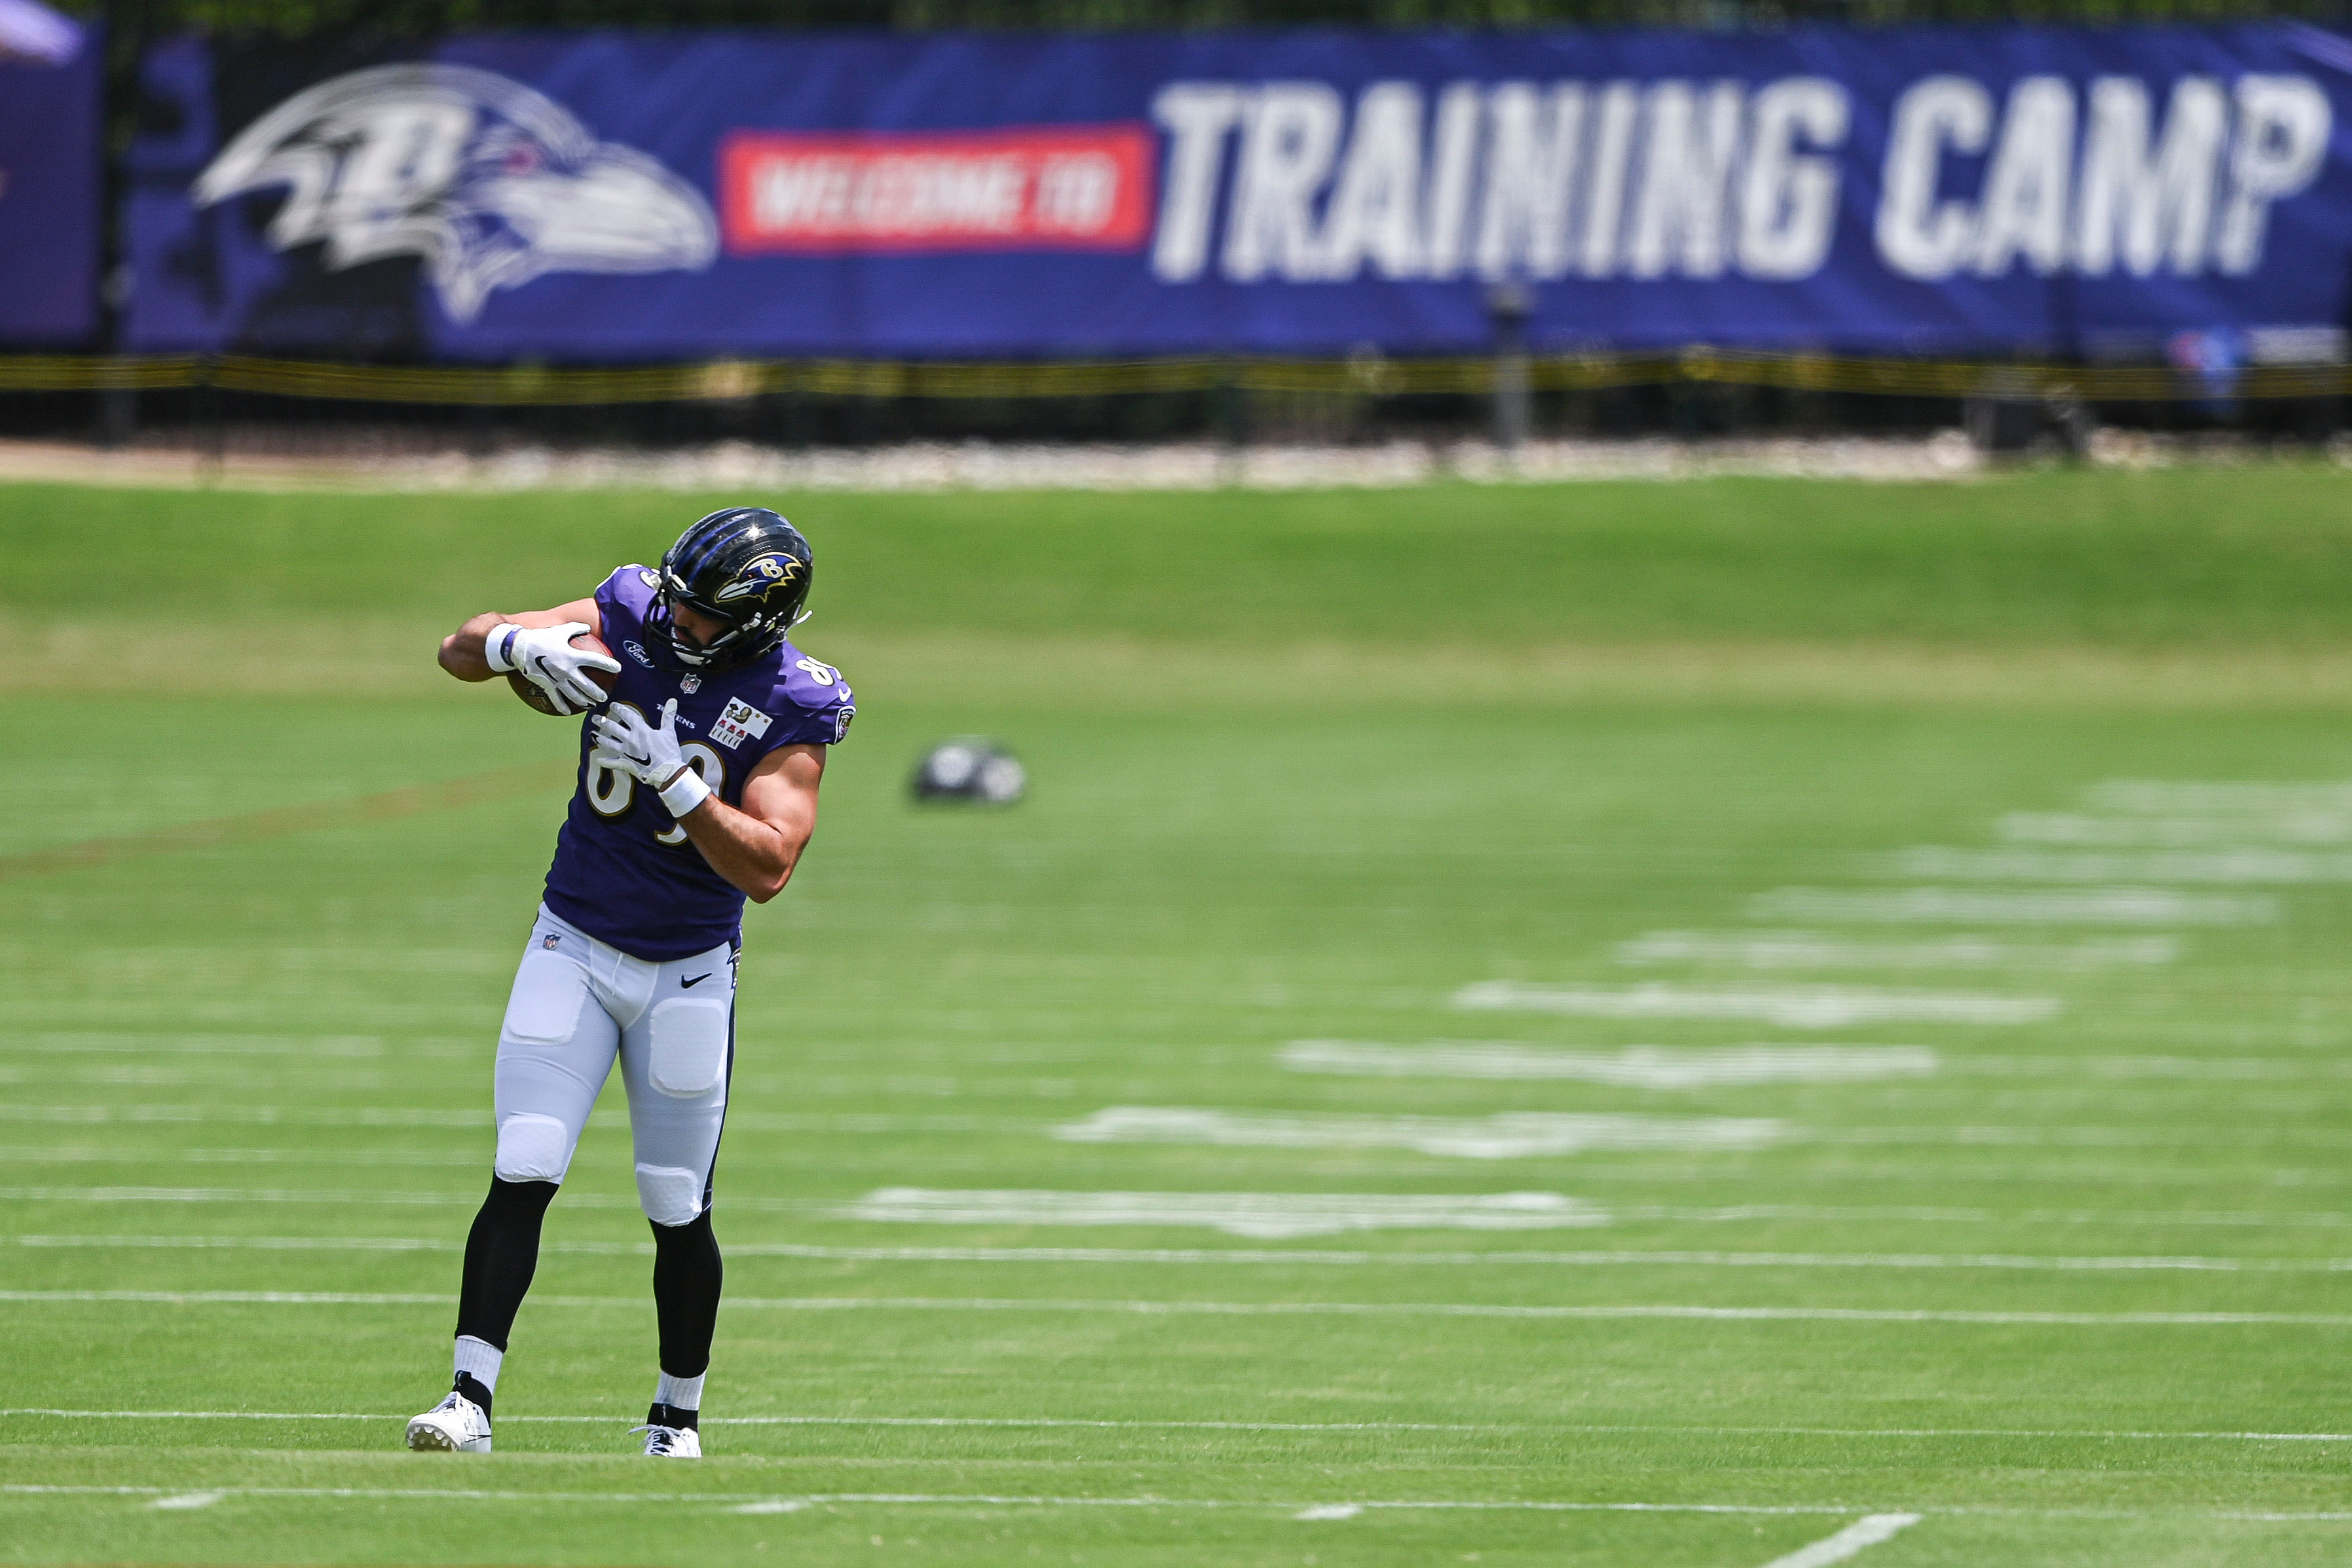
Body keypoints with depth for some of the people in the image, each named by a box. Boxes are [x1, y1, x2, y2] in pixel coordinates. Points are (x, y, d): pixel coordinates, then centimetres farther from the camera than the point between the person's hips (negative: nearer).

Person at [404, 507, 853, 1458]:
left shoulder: (788, 709, -14)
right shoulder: (628, 622, -6)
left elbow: (768, 868, -24)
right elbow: (461, 649, -4)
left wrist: (672, 777, -31)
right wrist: (523, 645, -25)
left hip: (688, 973, -1)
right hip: (574, 948, 1)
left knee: (679, 1213, 5)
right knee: (521, 1178, -11)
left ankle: (677, 1417, 23)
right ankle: (470, 1399, -14)